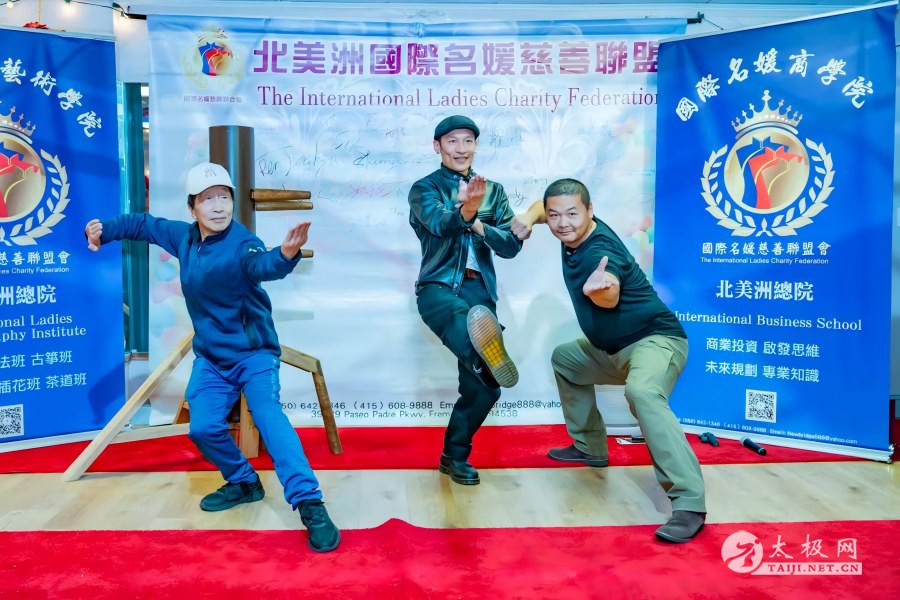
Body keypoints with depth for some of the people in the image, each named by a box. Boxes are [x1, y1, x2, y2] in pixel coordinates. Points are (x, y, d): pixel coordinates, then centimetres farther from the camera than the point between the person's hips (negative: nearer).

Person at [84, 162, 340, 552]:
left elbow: (262, 265, -46)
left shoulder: (242, 243, -22)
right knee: (203, 427, -3)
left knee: (268, 416, -24)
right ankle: (244, 483, 23)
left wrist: (286, 255, -68)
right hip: (210, 358, 6)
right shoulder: (184, 236, -2)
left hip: (254, 353, -6)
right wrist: (104, 230, 7)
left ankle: (309, 505, -27)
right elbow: (143, 224, 19)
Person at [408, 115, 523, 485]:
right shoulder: (425, 188, 6)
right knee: (461, 317, -41)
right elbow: (437, 221, -18)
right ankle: (486, 357, -73)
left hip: (479, 290, 4)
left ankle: (455, 455, 22)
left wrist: (478, 225, -12)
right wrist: (464, 211, -40)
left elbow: (512, 245, 6)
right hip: (438, 287, -3)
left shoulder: (494, 191, 17)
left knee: (483, 386, 0)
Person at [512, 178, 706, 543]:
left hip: (655, 339, -10)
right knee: (564, 359, 28)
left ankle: (689, 503, -39)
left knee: (641, 393, -40)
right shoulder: (573, 232, 0)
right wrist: (529, 217, -1)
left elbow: (610, 297, -47)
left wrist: (600, 289, -71)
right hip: (613, 348, 11)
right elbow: (542, 206, 21)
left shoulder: (600, 249, -25)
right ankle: (590, 447, 36)